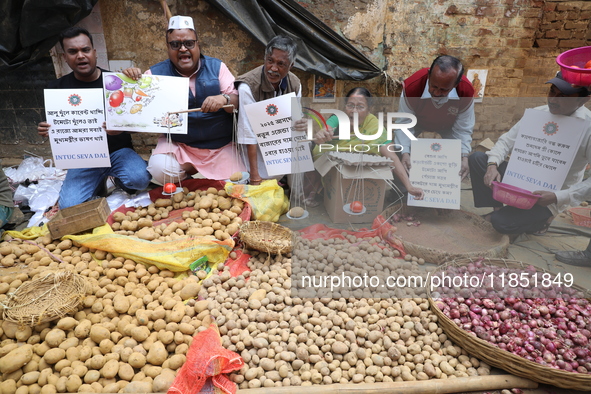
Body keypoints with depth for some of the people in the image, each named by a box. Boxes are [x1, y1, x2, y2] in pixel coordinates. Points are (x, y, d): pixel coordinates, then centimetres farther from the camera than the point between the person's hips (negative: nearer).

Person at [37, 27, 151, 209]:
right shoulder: (58, 88, 4)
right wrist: (46, 131, -14)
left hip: (118, 151, -1)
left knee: (140, 179, -33)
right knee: (69, 206, -20)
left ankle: (119, 180, 7)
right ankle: (98, 186, 15)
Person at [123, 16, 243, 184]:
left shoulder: (216, 67, 1)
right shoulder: (157, 73, -1)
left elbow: (237, 102, -4)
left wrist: (224, 99, -28)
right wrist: (131, 80, -22)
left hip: (221, 146, 1)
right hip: (178, 145, 0)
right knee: (160, 168, -28)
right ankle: (190, 170, 6)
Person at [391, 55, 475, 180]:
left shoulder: (466, 92, -37)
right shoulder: (411, 86, -43)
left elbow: (463, 129, -25)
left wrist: (464, 156, -40)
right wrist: (404, 153, -47)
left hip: (448, 125, 1)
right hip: (417, 121, -1)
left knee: (458, 155, -13)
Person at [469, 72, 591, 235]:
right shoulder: (538, 113, -4)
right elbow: (507, 141, -2)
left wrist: (558, 197, -26)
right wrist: (492, 165, -21)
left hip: (548, 197, -5)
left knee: (502, 223, -25)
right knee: (477, 158, -11)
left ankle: (540, 217, 8)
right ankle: (495, 209, 2)